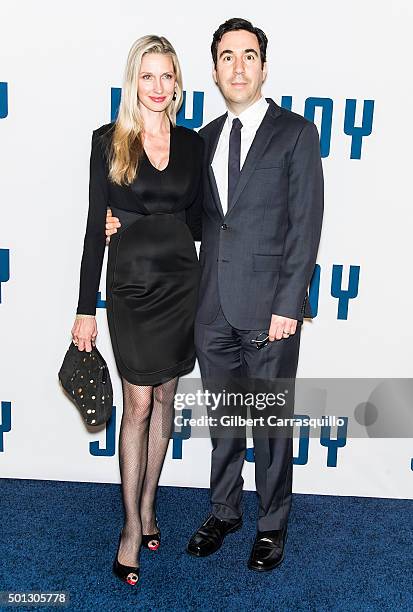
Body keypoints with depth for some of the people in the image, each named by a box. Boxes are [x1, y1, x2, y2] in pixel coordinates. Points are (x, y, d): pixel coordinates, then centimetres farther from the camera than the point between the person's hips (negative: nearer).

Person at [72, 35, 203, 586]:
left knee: (163, 398, 12)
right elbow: (95, 227, -4)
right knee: (138, 404, 1)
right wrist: (86, 308, -6)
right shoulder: (109, 141, -2)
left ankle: (147, 504, 29)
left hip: (180, 283, 3)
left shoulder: (192, 143, 6)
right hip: (130, 286, -3)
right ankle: (132, 524, 16)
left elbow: (197, 220, 11)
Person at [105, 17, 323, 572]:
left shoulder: (296, 133, -3)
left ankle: (272, 524, 29)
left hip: (269, 308, -4)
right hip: (213, 309, 5)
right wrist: (128, 224, 3)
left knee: (271, 422, 9)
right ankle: (225, 511, 36)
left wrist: (288, 306, -14)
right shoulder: (206, 138, 13)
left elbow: (306, 225, -8)